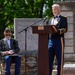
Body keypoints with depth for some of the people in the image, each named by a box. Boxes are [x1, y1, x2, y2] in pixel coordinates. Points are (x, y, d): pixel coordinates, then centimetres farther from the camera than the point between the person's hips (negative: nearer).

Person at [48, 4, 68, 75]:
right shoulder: (50, 20, 21)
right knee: (49, 59, 3)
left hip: (59, 41, -5)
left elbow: (65, 29, -10)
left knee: (60, 59, -2)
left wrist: (57, 30, -28)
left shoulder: (63, 19, 5)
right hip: (50, 41, 5)